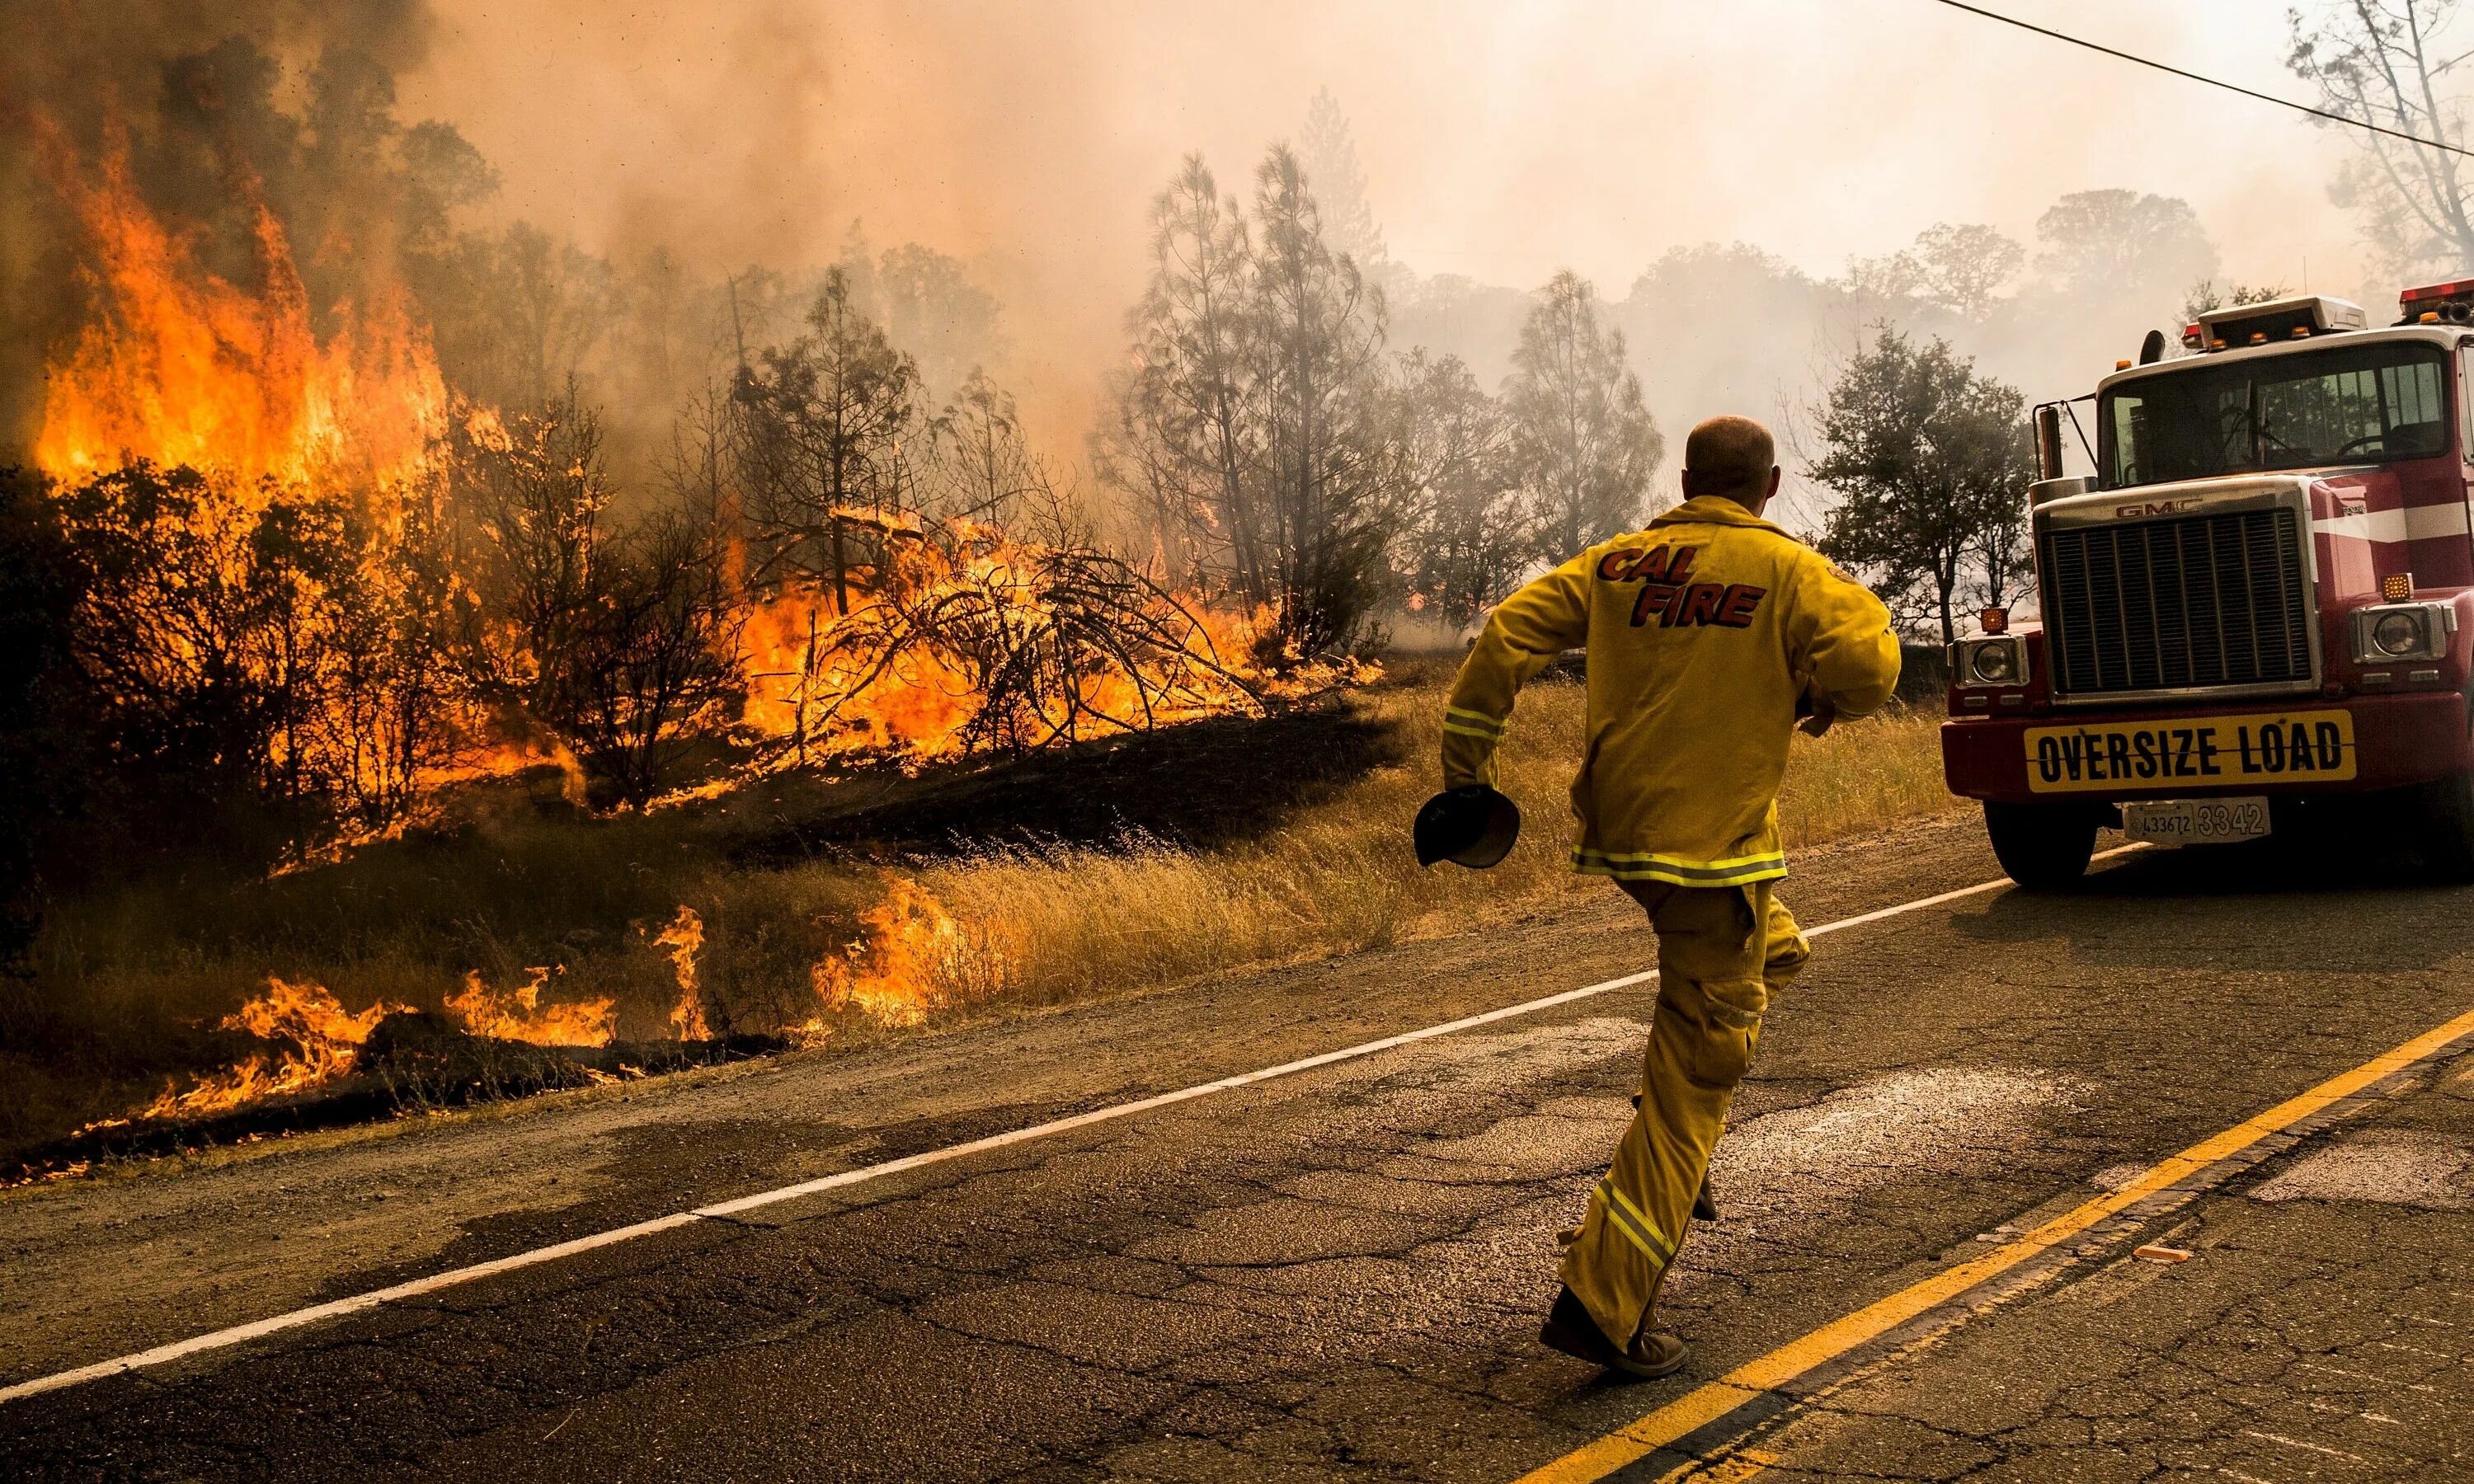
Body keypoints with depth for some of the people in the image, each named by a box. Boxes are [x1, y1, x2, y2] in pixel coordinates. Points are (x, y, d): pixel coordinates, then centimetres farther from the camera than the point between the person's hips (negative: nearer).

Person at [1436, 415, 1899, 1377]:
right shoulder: (1786, 571, -6)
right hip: (1715, 843, -7)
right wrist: (1827, 699, 4)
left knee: (1773, 953, 31)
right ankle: (1602, 1304, -3)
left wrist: (1463, 758, 7)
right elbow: (1869, 660, -19)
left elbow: (1508, 636, 1)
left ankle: (1674, 1172, 28)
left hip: (1620, 826, 7)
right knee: (1693, 1079, -1)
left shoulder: (1616, 564, 7)